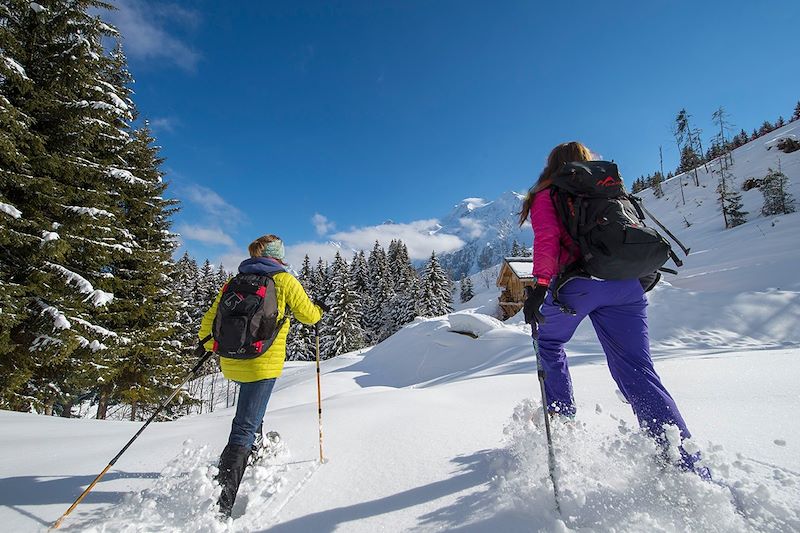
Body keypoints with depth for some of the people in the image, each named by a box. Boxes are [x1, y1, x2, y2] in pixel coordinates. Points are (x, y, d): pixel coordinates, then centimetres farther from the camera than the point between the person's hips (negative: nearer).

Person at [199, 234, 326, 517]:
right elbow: (308, 315, 4)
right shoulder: (284, 280, -4)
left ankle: (255, 448, 42)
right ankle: (221, 504, -4)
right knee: (243, 430, -1)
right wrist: (320, 309, 25)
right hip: (263, 365, -6)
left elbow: (208, 325, 10)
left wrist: (210, 346, 29)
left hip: (230, 365, 6)